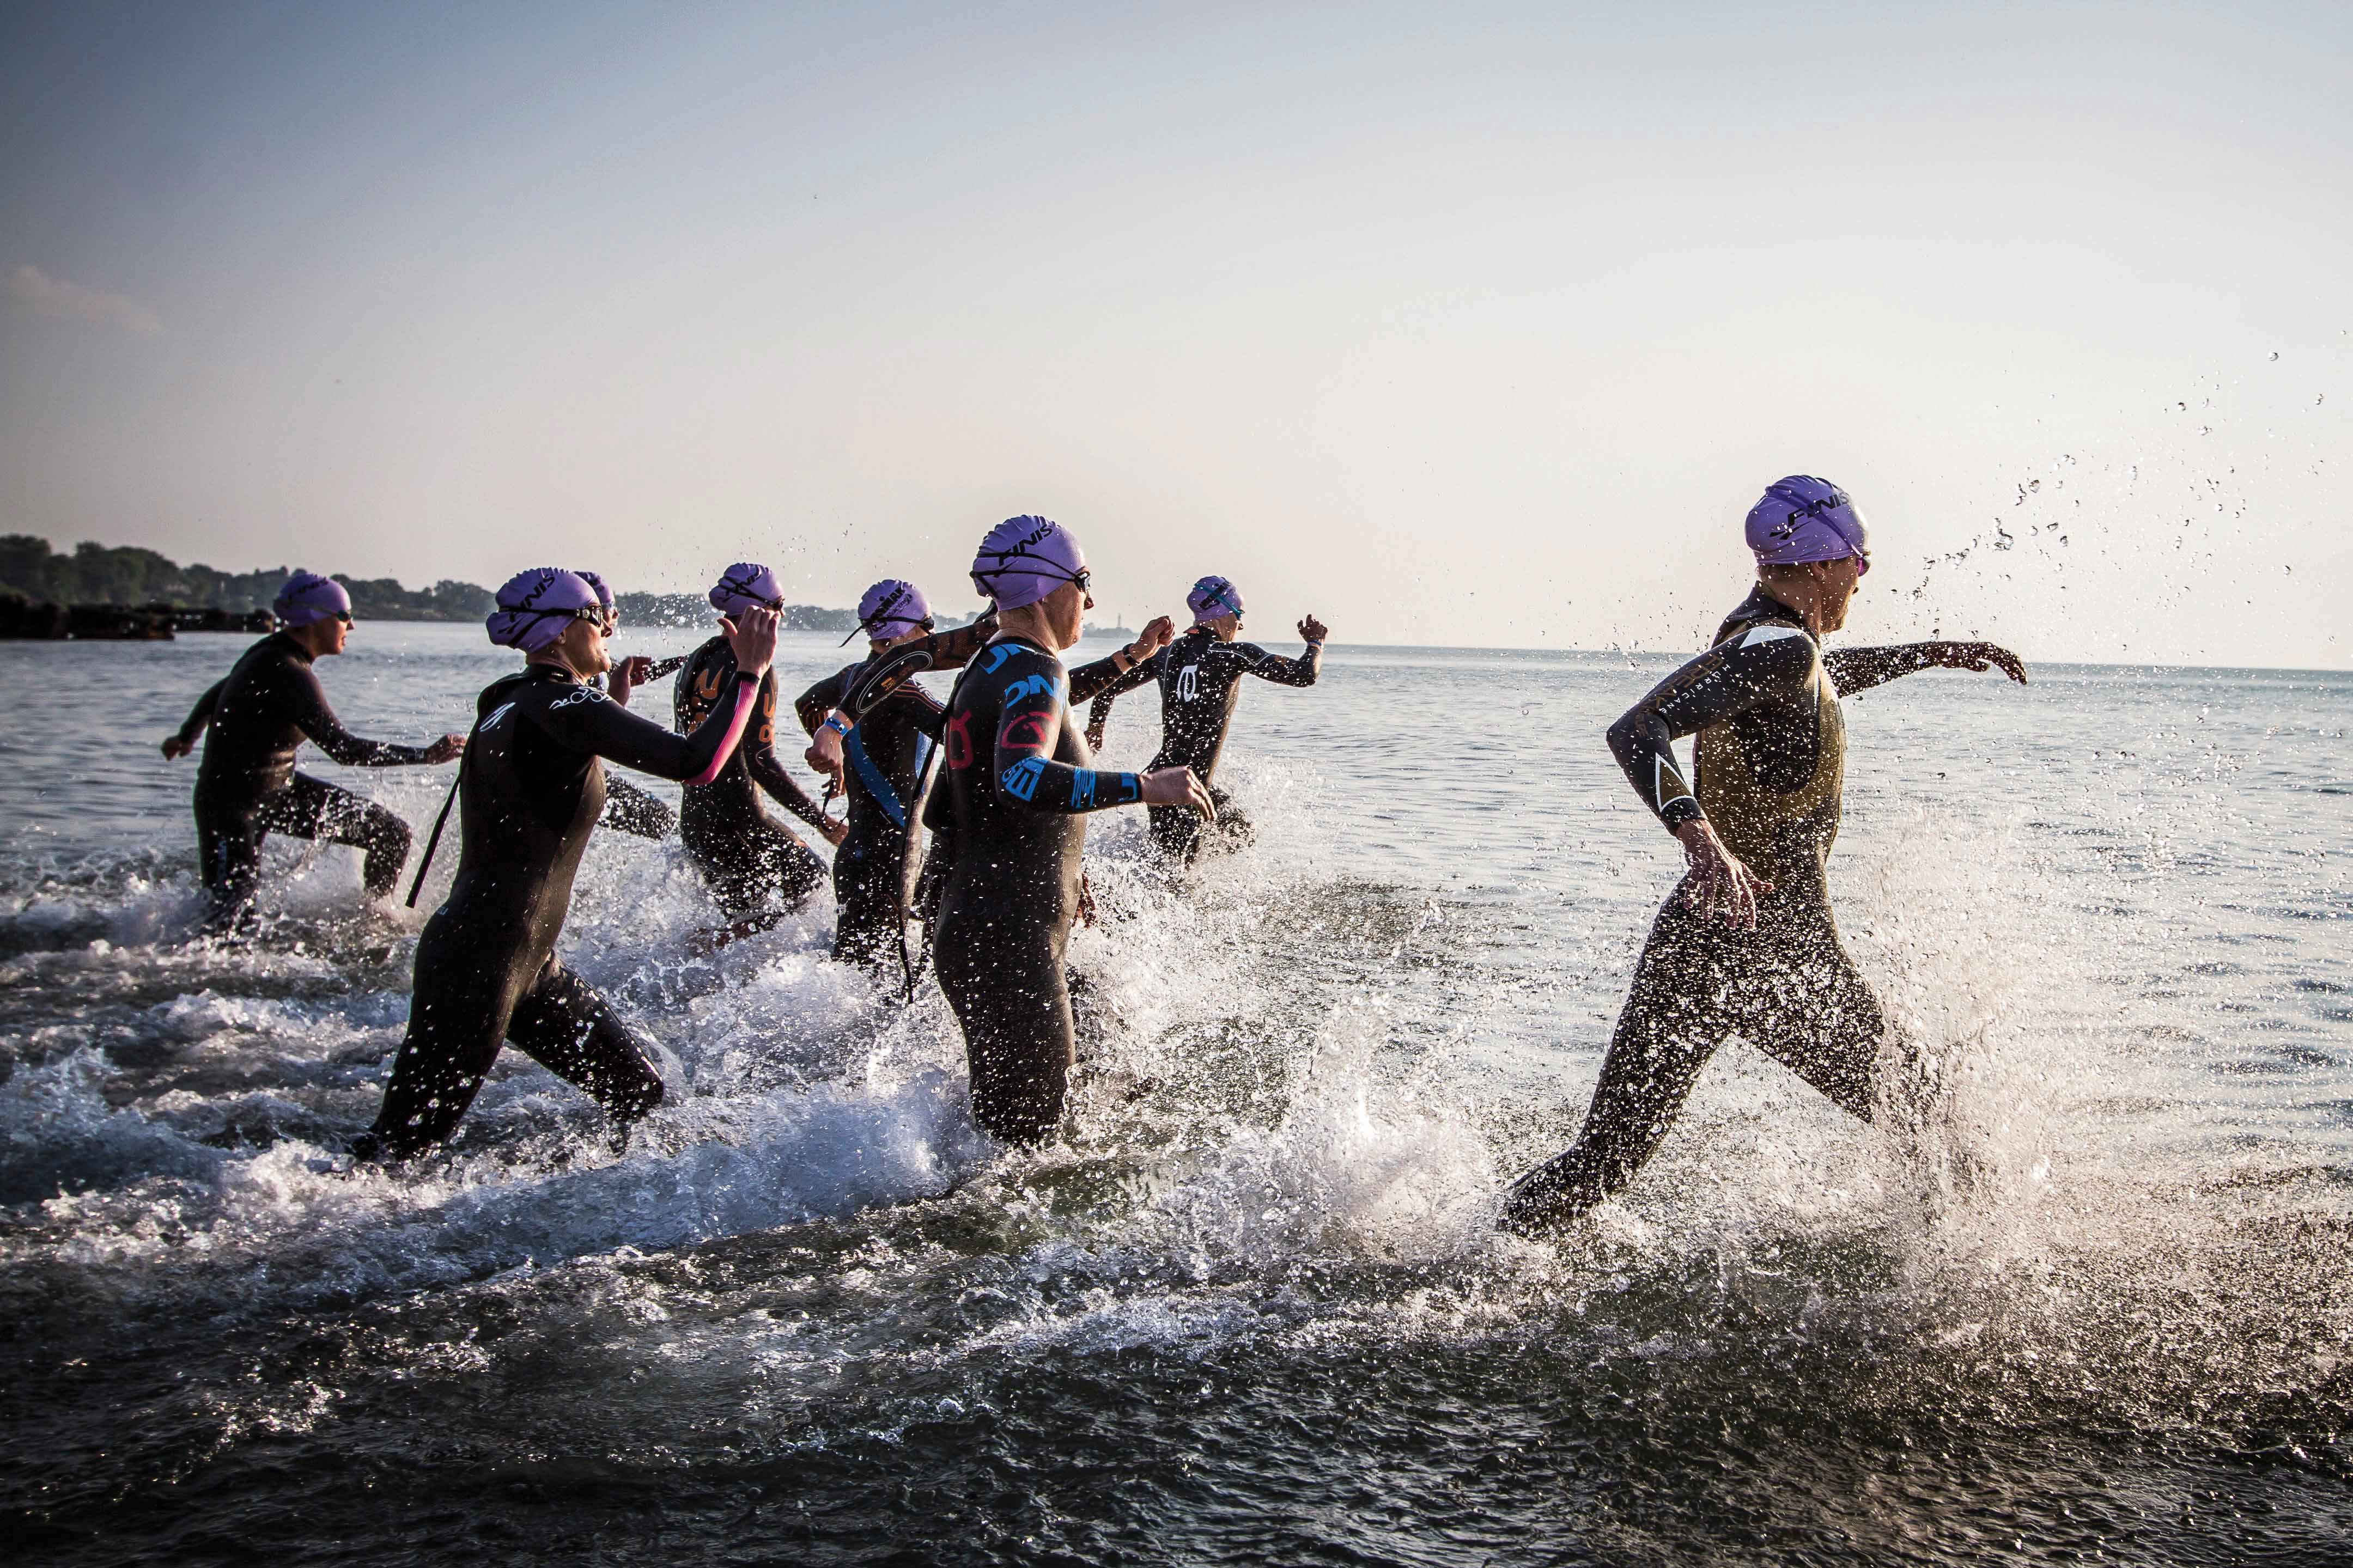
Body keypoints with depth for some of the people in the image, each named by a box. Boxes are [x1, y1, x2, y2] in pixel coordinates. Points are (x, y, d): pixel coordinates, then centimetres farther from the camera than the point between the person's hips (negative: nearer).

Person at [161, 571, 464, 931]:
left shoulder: (273, 653, 3)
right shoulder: (287, 674, -26)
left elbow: (218, 691, 22)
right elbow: (344, 749, -31)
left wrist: (187, 736, 41)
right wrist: (426, 755, -31)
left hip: (281, 789, 10)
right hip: (233, 808, -10)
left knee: (391, 834, 6)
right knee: (230, 924, -18)